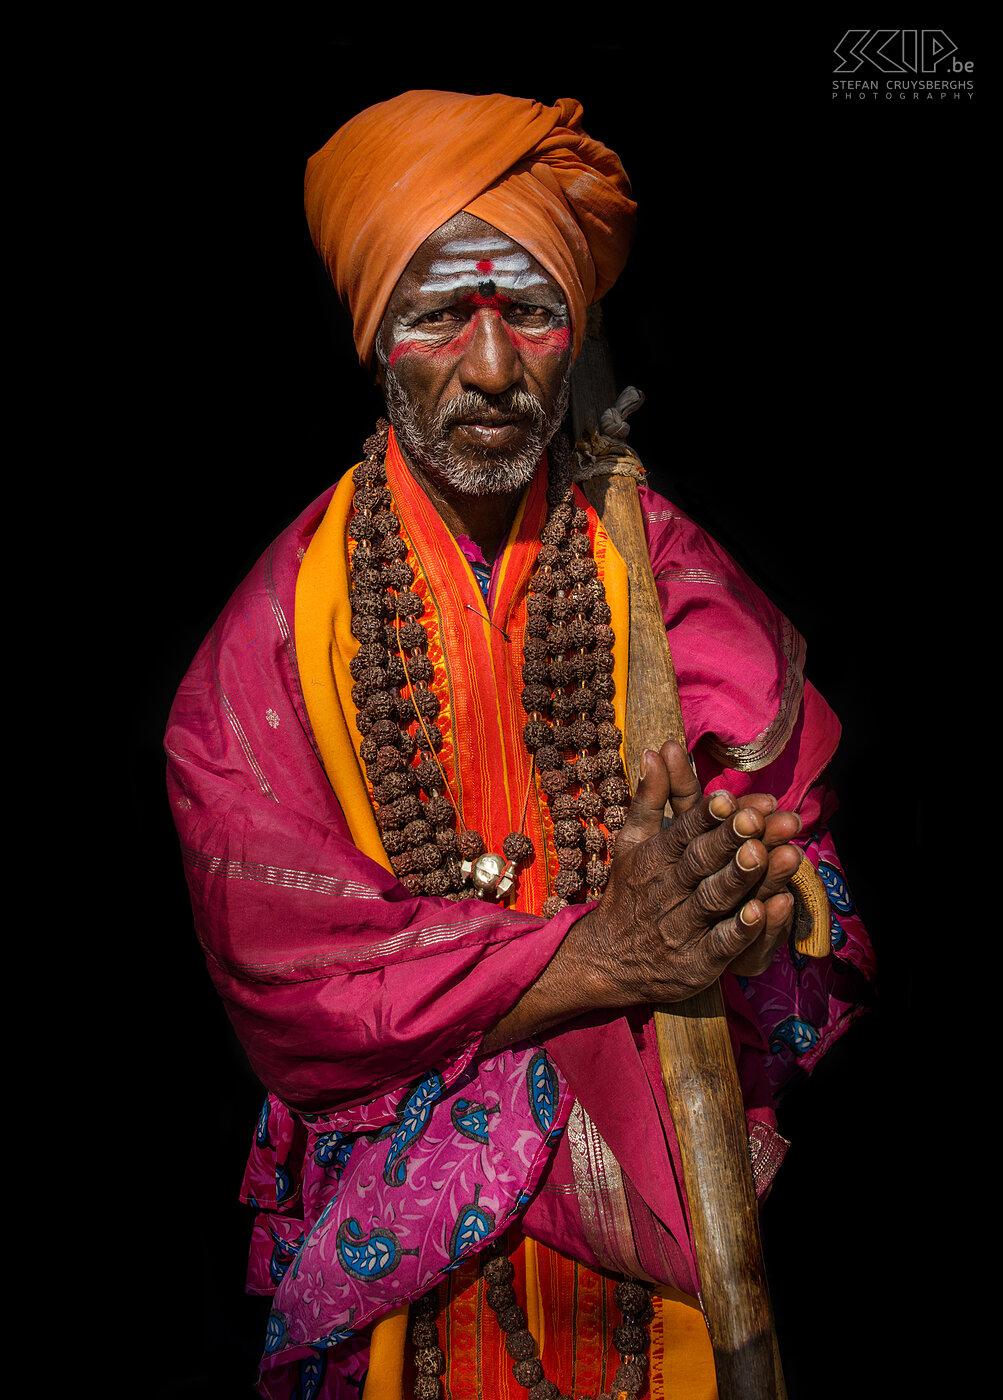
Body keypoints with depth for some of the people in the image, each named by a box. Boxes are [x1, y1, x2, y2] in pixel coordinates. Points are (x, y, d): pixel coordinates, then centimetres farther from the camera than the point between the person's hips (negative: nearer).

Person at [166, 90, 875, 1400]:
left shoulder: (669, 577, -9)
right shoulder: (280, 628, -12)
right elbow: (285, 982, -18)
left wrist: (737, 912, -36)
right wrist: (599, 954, -30)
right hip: (397, 1230, 0)